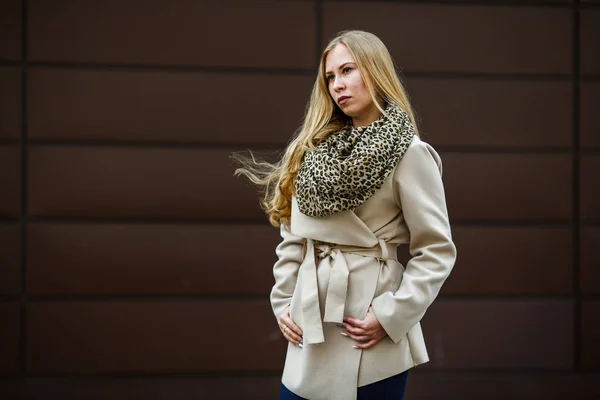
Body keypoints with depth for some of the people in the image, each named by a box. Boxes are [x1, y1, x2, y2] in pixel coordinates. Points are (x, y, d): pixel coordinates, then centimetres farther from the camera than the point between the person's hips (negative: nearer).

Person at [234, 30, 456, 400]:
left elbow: (437, 251, -8)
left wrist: (390, 315, -13)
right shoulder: (315, 147, 10)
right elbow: (294, 237, 13)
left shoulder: (409, 153, -8)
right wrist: (283, 302, 6)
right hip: (312, 320, 5)